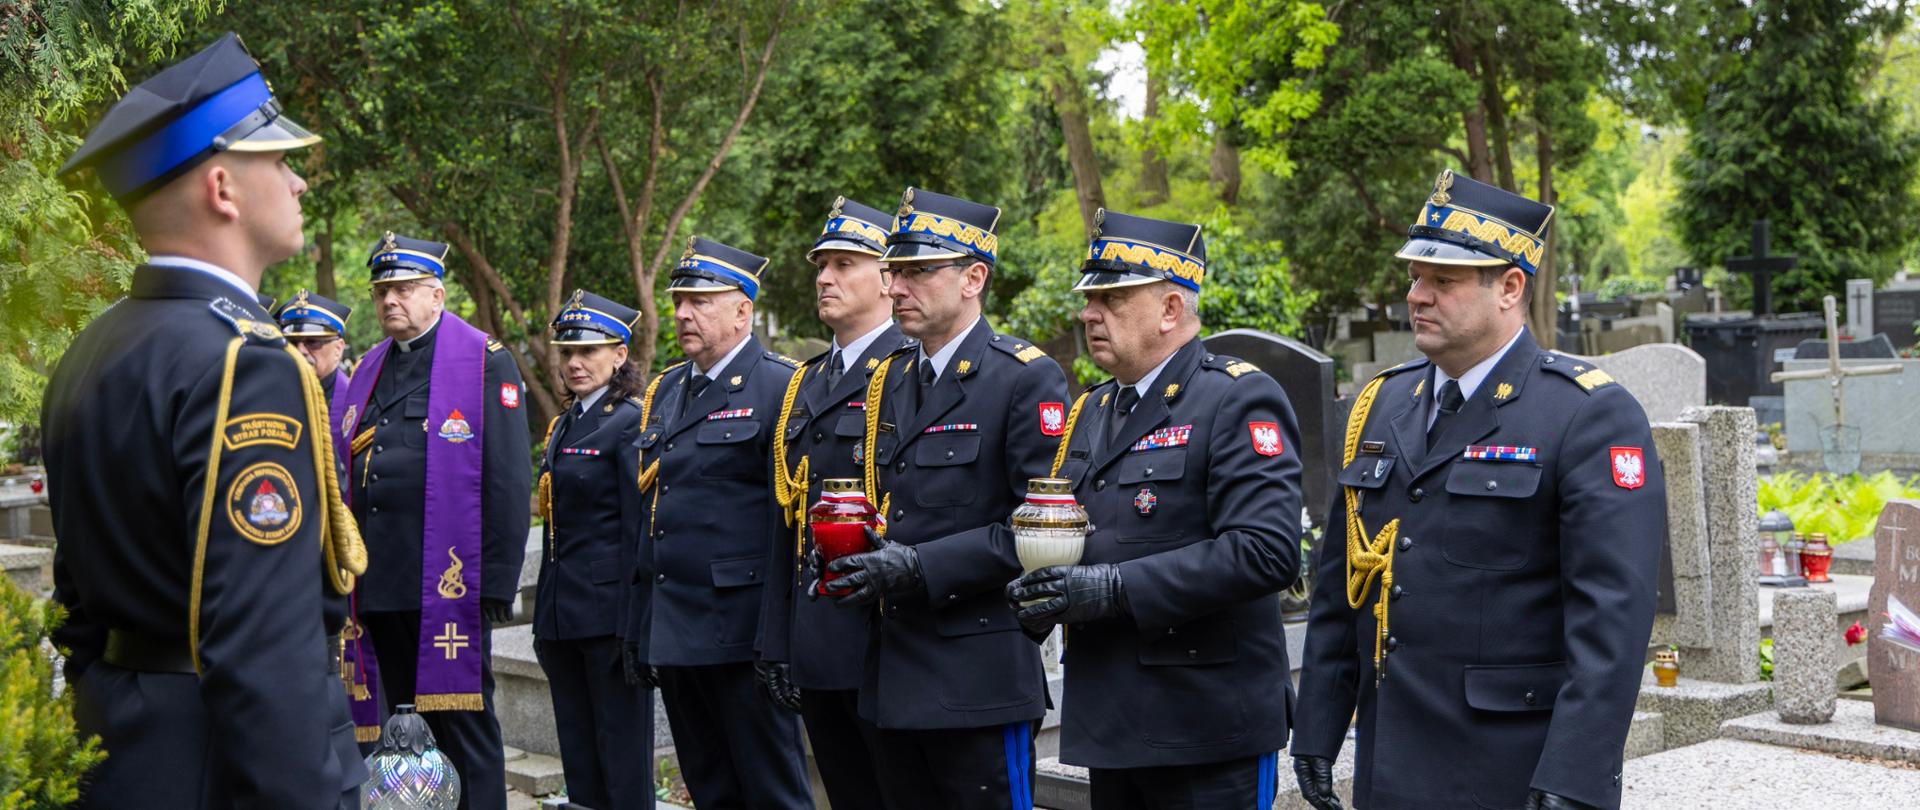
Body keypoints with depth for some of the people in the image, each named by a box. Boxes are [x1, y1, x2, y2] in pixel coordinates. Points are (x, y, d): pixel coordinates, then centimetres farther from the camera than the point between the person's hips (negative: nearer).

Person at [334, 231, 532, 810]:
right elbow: (341, 475, 19)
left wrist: (497, 582, -12)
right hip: (377, 585, 6)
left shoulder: (485, 362, -2)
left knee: (462, 724, 1)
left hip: (449, 583, -6)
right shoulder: (370, 370, 17)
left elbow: (508, 482, -8)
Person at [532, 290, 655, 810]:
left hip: (610, 611, -8)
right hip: (562, 615, 8)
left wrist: (634, 629, -17)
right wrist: (544, 619, 17)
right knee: (577, 753, 13)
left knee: (622, 752, -2)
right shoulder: (562, 426, 15)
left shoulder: (631, 424, -9)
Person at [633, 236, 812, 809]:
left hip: (741, 630, -8)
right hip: (671, 629, 8)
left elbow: (794, 519, -13)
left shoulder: (779, 387, -8)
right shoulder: (664, 390, 15)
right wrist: (638, 627, 15)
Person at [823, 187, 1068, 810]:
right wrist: (848, 552, 4)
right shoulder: (889, 380, 15)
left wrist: (921, 567, -21)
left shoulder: (1027, 378, -10)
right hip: (894, 678, 8)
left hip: (980, 681, -7)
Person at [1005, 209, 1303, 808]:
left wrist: (1116, 588, -23)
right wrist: (1041, 593, -1)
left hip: (1208, 732, -7)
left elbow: (1267, 551, -22)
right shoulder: (1090, 411, 15)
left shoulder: (1240, 400, -10)